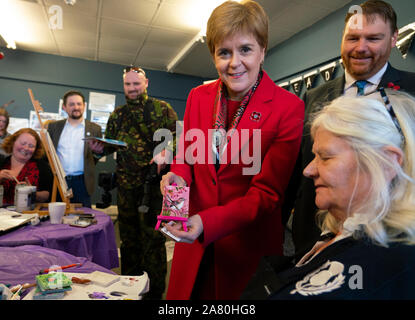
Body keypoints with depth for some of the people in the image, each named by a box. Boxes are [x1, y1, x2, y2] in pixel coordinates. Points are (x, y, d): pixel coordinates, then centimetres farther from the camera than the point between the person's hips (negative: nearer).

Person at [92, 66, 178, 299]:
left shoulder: (162, 109, 2)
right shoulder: (117, 114, 16)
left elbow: (177, 136, -5)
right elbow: (110, 144, 22)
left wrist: (165, 153, -24)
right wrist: (101, 147, 0)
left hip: (153, 181, -5)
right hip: (126, 184, 5)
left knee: (152, 234, -1)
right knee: (128, 234, 15)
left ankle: (155, 291, 15)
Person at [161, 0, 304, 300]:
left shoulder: (289, 108, -15)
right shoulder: (198, 97, -1)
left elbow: (268, 191, -16)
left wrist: (208, 222, -28)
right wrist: (178, 175, -14)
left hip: (248, 247, -3)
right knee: (184, 294, 21)